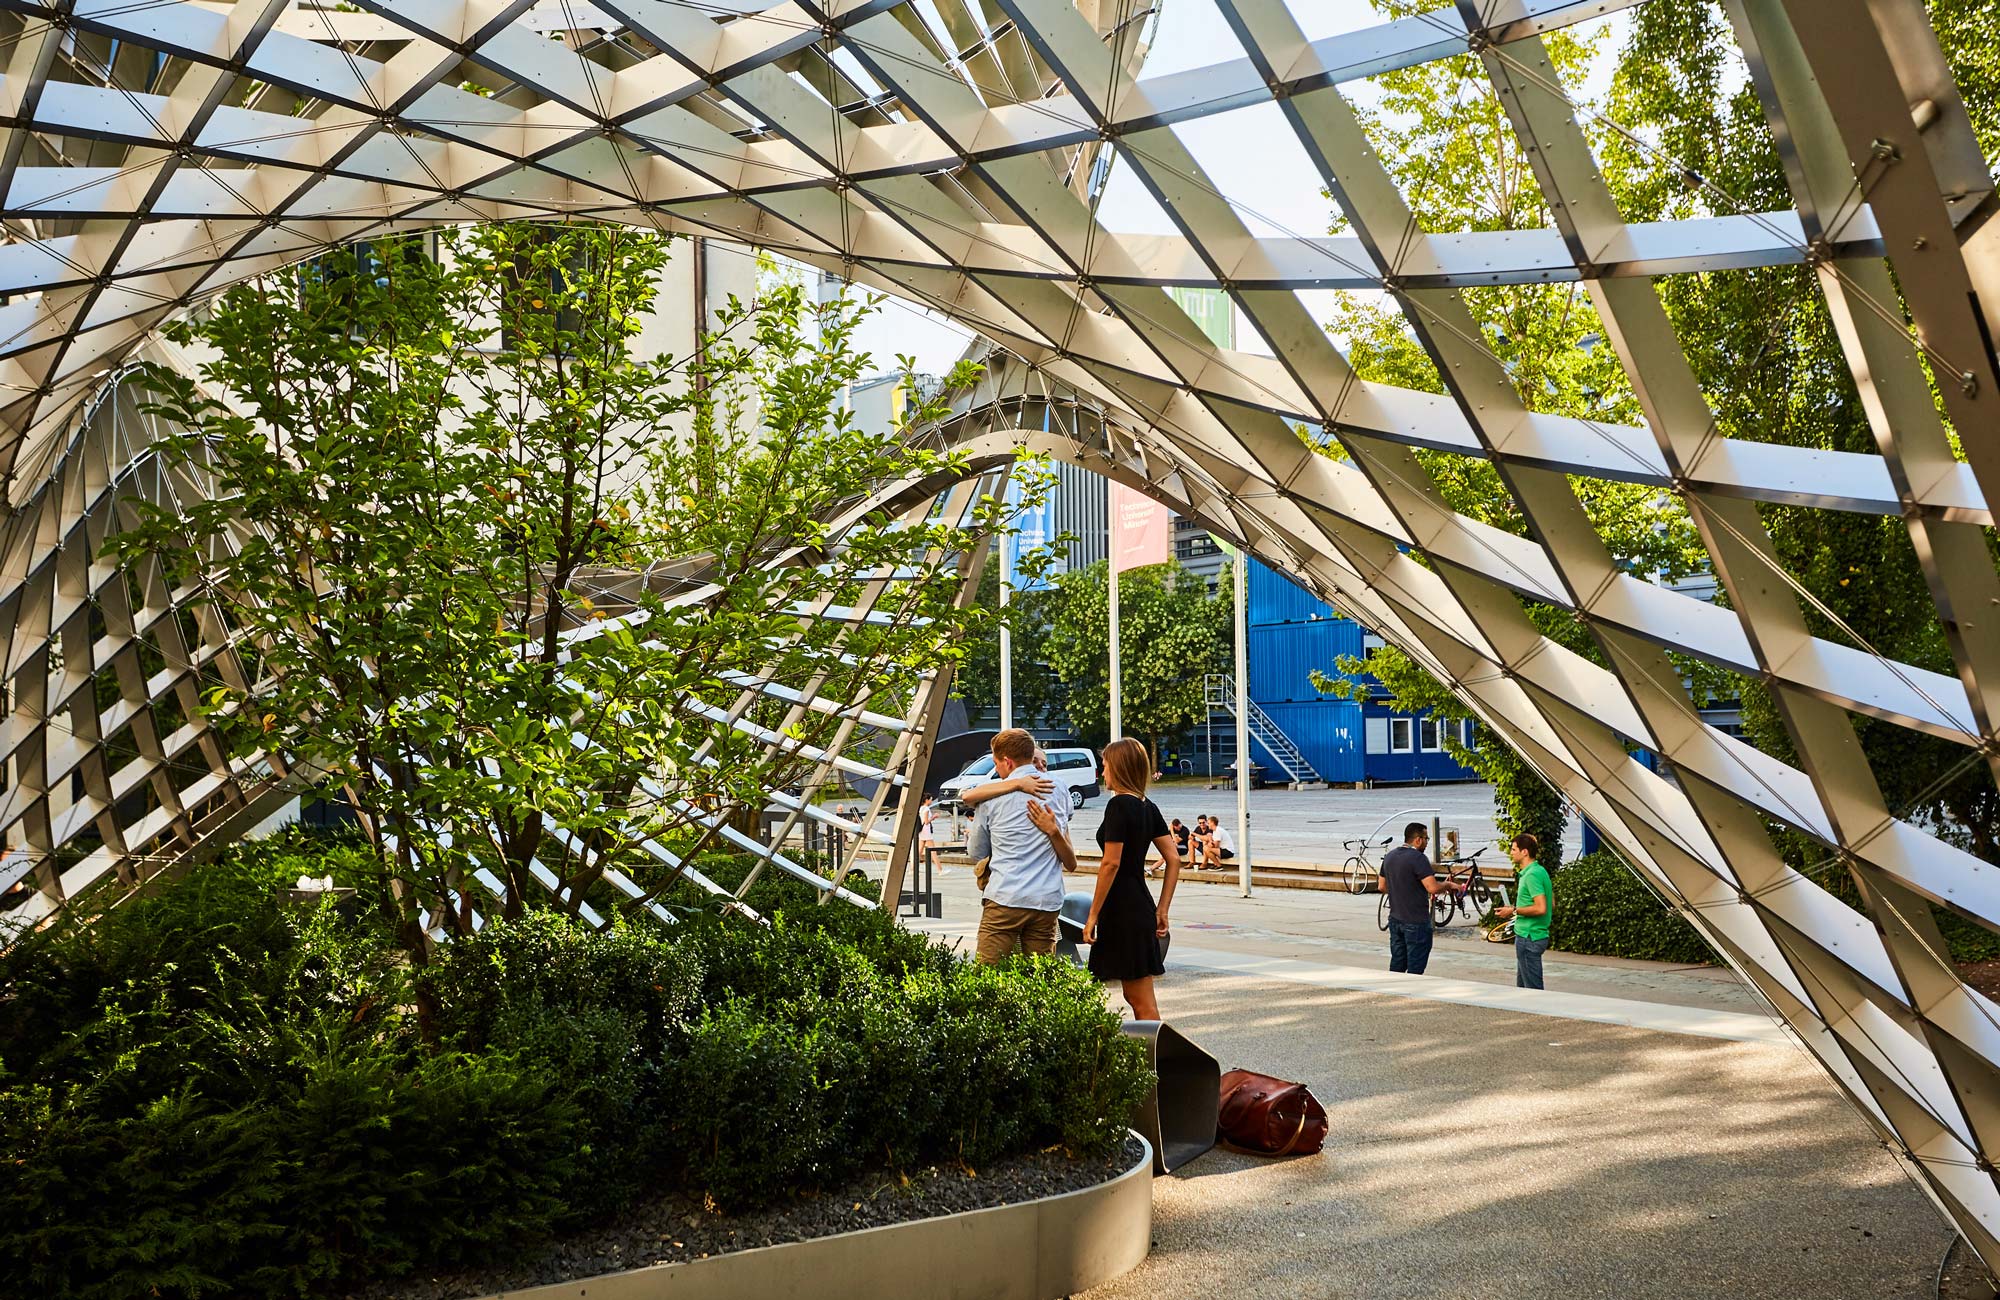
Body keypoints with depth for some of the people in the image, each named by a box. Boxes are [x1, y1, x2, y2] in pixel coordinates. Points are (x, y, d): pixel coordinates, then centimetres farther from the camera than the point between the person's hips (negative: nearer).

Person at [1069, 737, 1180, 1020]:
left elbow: (1111, 863, -18)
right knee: (1134, 996, 15)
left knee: (1143, 1003, -3)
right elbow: (1174, 859, 10)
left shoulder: (1119, 805, -14)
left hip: (1123, 909, -9)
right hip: (1143, 908, 9)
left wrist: (1093, 915, -14)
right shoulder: (1148, 807, 11)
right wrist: (1162, 910, 13)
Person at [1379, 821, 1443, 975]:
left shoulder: (1389, 856, 9)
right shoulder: (1418, 858, -17)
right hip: (1416, 922, -8)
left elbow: (1381, 886, 17)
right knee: (1415, 968, 0)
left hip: (1395, 919, 8)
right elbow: (1433, 887, -24)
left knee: (1397, 965, 14)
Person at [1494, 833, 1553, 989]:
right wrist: (1516, 911, 15)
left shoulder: (1532, 875, -19)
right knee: (1522, 986, 19)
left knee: (1533, 988, -4)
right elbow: (1551, 905, 18)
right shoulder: (1539, 870, 13)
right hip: (1527, 936, 11)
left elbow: (1541, 908, -26)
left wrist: (1513, 911, -15)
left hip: (1529, 938, -11)